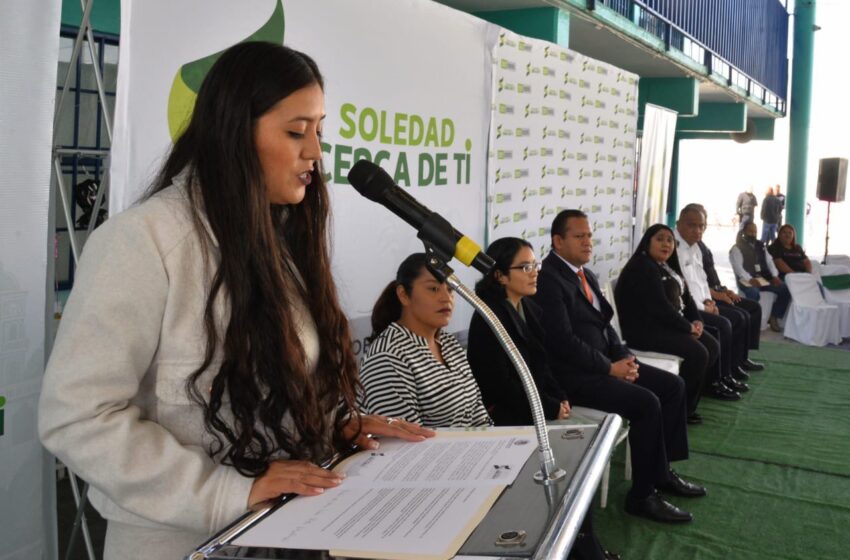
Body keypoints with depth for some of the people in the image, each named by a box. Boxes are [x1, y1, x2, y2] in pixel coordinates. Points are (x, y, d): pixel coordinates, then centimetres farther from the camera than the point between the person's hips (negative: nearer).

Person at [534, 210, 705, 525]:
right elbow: (563, 341, -22)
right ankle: (643, 496, -9)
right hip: (573, 374, -10)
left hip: (604, 362, 10)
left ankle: (662, 471, 14)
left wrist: (624, 357, -1)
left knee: (673, 386, 5)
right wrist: (610, 368, -17)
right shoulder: (548, 279, -17)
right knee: (646, 403, -23)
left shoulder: (586, 275, 14)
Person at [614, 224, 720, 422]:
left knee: (712, 346, 0)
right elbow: (660, 307, -22)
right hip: (644, 329, -10)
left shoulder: (668, 267, 18)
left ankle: (687, 402, 6)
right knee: (698, 354, -21)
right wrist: (689, 327, -14)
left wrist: (697, 321, -2)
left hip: (667, 324, 10)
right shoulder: (642, 268, -15)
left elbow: (685, 296, 16)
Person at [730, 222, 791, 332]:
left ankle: (773, 317, -3)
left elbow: (769, 261, 13)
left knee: (785, 289, -13)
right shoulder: (737, 248, -2)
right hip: (747, 279, -6)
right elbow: (738, 267, -14)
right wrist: (750, 279, -29)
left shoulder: (760, 246, 18)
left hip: (764, 278, 6)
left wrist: (775, 276, -5)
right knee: (754, 293, -38)